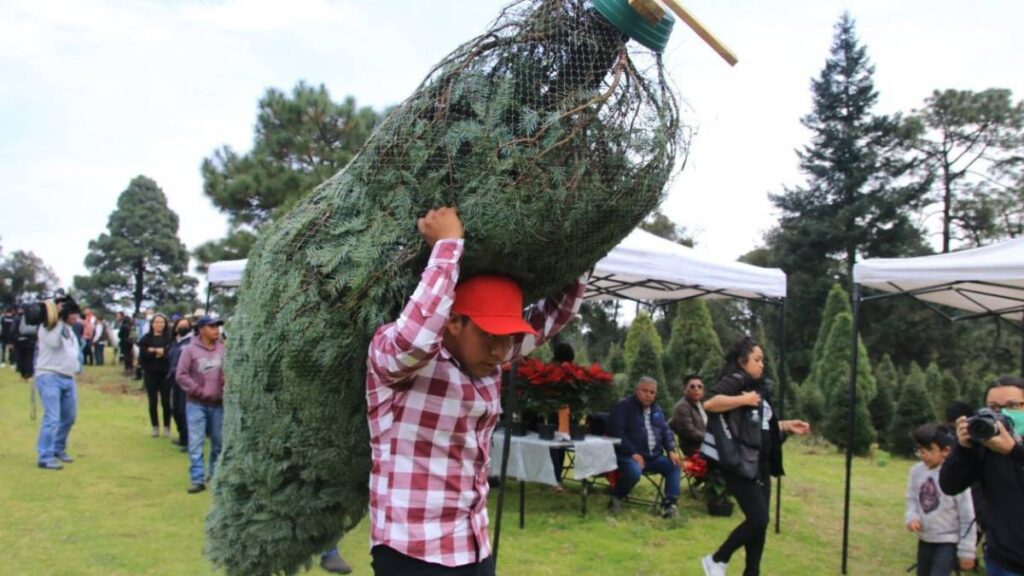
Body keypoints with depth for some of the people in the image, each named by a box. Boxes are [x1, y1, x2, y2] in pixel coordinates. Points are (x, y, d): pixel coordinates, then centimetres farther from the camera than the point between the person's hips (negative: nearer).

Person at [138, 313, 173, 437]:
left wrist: (155, 351, -15)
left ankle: (167, 427, 12)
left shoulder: (169, 338, 1)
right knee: (152, 402, 7)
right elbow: (143, 354, -6)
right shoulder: (146, 338, 4)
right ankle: (155, 427, 18)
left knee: (166, 401, 1)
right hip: (150, 374, 1)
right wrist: (158, 352, -16)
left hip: (165, 374, -1)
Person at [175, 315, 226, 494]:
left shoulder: (223, 349, 1)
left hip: (218, 403, 3)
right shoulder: (190, 350, -7)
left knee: (219, 442, 12)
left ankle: (216, 474, 28)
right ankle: (198, 479, 1)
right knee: (196, 443, -4)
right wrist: (198, 391, -12)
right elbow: (181, 375, -8)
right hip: (196, 404, -3)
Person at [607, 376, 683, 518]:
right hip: (629, 456, -7)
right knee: (634, 471, -36)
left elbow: (666, 431, 17)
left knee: (674, 465, -12)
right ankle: (617, 497, -8)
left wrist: (671, 451, -3)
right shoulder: (624, 406, -6)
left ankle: (670, 503, -9)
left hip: (655, 456, 7)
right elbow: (616, 432, -16)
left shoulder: (656, 409, 18)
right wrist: (633, 453, -23)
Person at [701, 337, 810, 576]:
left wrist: (788, 426, 14)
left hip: (761, 464, 9)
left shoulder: (759, 387, 16)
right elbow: (709, 403, -29)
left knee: (760, 522, 9)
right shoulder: (735, 381, -11)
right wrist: (744, 399, -25)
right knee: (757, 519, -12)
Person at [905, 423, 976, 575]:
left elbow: (967, 516, -14)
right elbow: (912, 499, 10)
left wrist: (966, 551, -9)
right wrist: (911, 517, -11)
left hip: (948, 540, -6)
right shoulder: (916, 471, -4)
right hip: (925, 538, 6)